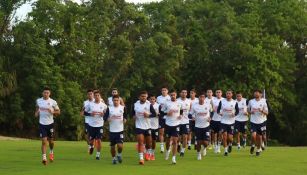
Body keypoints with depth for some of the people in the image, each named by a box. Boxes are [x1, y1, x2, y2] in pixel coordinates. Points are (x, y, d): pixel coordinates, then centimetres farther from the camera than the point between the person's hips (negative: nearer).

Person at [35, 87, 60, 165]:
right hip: (42, 123, 0)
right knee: (44, 141, -10)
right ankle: (44, 158, -11)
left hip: (50, 123, 0)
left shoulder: (53, 102, -6)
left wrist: (53, 112, -18)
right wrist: (36, 113, 3)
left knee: (51, 140, 12)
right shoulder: (38, 101, 1)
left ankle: (51, 152, 42)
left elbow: (58, 111, 1)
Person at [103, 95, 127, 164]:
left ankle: (119, 155, 17)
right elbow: (104, 117, 0)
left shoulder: (123, 108, 2)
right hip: (112, 130, 1)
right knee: (112, 146, 7)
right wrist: (108, 119, -21)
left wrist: (125, 119, -9)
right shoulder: (109, 108, 1)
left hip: (120, 130, -1)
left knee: (120, 145, -13)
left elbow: (125, 116, 12)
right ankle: (114, 158, 28)